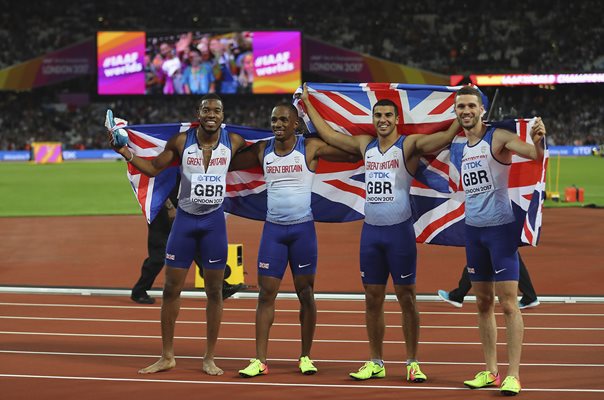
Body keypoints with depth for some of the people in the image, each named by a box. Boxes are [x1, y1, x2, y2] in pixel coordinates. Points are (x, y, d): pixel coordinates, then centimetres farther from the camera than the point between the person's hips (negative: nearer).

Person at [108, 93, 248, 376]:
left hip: (214, 222, 0)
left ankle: (209, 358, 12)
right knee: (171, 288, 2)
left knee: (214, 291, 3)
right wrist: (126, 153, -7)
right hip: (185, 219, 0)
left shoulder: (233, 142, -4)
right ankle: (167, 356, 13)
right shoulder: (181, 141, -5)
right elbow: (153, 168, 6)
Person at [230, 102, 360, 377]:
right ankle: (260, 361, -1)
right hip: (273, 229, 2)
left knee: (305, 293, 5)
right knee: (266, 293, -2)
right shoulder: (262, 150, 5)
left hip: (303, 228, -2)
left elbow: (354, 153, -6)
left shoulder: (310, 148, -5)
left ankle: (306, 357, 16)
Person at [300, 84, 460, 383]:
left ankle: (412, 363, 6)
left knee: (406, 299, 0)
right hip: (371, 231, 5)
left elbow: (445, 137, -20)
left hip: (399, 231, -5)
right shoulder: (365, 145, 11)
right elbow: (328, 134, 19)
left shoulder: (409, 145, -5)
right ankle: (375, 363, 16)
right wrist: (307, 103, 22)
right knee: (373, 299, 8)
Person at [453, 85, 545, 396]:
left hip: (501, 227, -7)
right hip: (472, 230, 7)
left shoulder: (498, 137, -11)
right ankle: (490, 371, 17)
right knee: (483, 304, 10)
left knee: (508, 303, -7)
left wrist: (538, 140, -45)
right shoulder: (459, 146, 9)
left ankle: (513, 375, -6)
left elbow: (535, 155, -26)